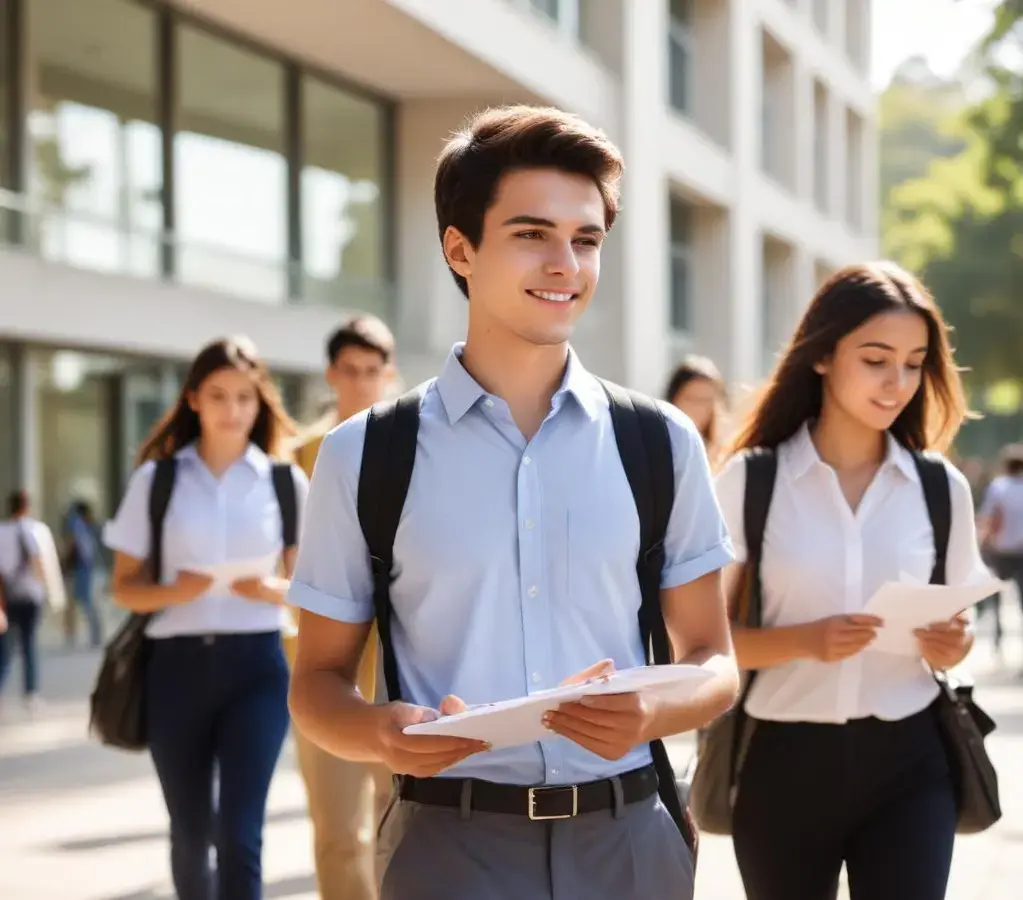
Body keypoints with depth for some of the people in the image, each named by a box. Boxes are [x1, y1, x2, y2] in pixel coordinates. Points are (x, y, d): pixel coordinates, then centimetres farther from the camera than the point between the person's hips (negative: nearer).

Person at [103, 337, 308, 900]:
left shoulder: (286, 481, 5)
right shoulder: (156, 479, 4)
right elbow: (124, 588, 4)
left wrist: (269, 590, -15)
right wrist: (174, 591, -16)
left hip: (256, 664, -1)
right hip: (177, 664, 1)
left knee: (240, 833, -11)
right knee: (189, 832, 11)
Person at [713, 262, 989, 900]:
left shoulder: (941, 487, 5)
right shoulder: (751, 481, -3)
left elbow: (955, 622, 15)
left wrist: (953, 645, -9)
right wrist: (803, 641, -21)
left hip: (909, 760, 1)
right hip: (783, 762, -1)